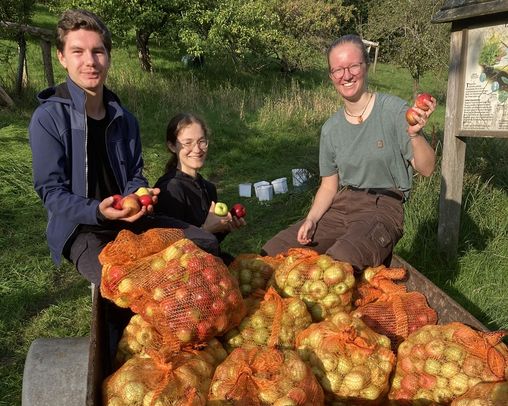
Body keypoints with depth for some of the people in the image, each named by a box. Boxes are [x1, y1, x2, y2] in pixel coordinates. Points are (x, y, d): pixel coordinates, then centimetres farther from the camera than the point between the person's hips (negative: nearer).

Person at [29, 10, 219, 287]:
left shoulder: (124, 119, 5)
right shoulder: (48, 118, -12)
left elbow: (135, 176, 10)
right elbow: (51, 191, -13)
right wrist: (99, 212, -30)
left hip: (130, 219, 6)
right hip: (80, 228, -5)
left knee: (206, 243, -3)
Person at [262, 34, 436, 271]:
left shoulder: (394, 110, -5)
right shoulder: (330, 129, 9)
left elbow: (426, 169, -9)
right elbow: (329, 185, 14)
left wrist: (415, 134, -29)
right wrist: (311, 219, -4)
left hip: (383, 208, -5)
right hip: (339, 207, 5)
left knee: (339, 263, -35)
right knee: (271, 252, -10)